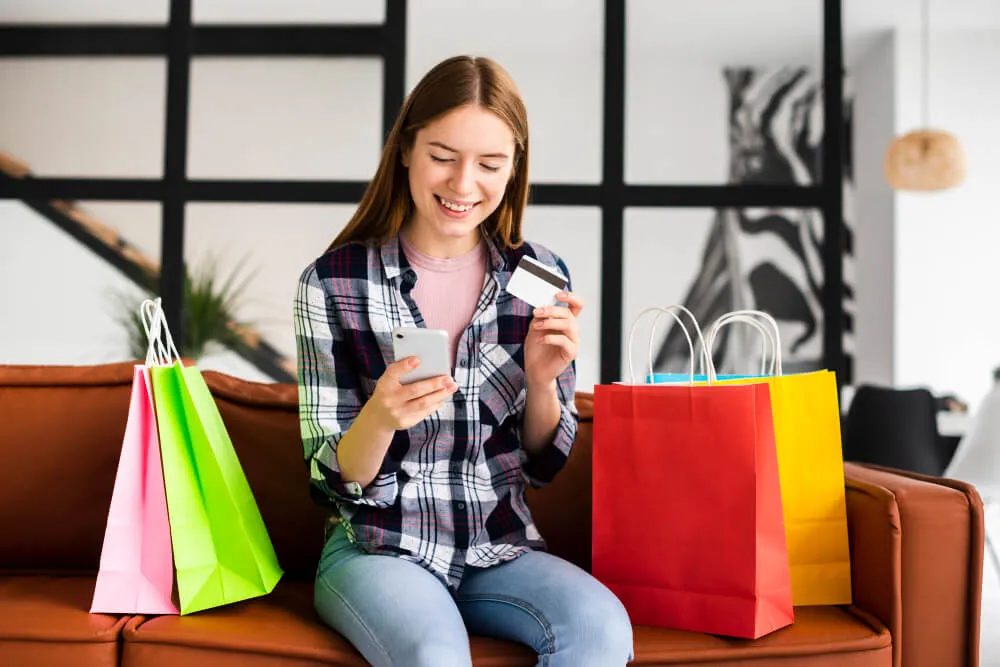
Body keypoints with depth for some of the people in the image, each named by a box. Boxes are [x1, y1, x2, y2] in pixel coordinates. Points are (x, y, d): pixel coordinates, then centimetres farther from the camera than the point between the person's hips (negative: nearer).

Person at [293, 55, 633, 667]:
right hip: (376, 550, -3)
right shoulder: (333, 282, -8)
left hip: (501, 549, 3)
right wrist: (380, 417, -28)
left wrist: (542, 381, -15)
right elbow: (334, 481, -6)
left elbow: (544, 466, 6)